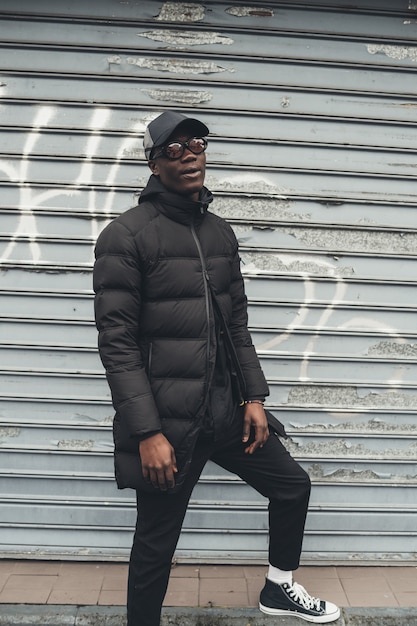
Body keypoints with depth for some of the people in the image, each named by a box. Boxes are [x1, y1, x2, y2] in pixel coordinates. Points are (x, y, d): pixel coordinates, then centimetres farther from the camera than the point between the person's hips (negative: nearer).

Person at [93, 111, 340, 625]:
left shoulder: (221, 233, 10)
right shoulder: (126, 234, -11)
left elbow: (237, 325, 12)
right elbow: (117, 341, -15)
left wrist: (253, 397, 6)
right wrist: (147, 433, -19)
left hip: (226, 410, 7)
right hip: (166, 422, -6)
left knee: (293, 486, 16)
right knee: (156, 545, 9)